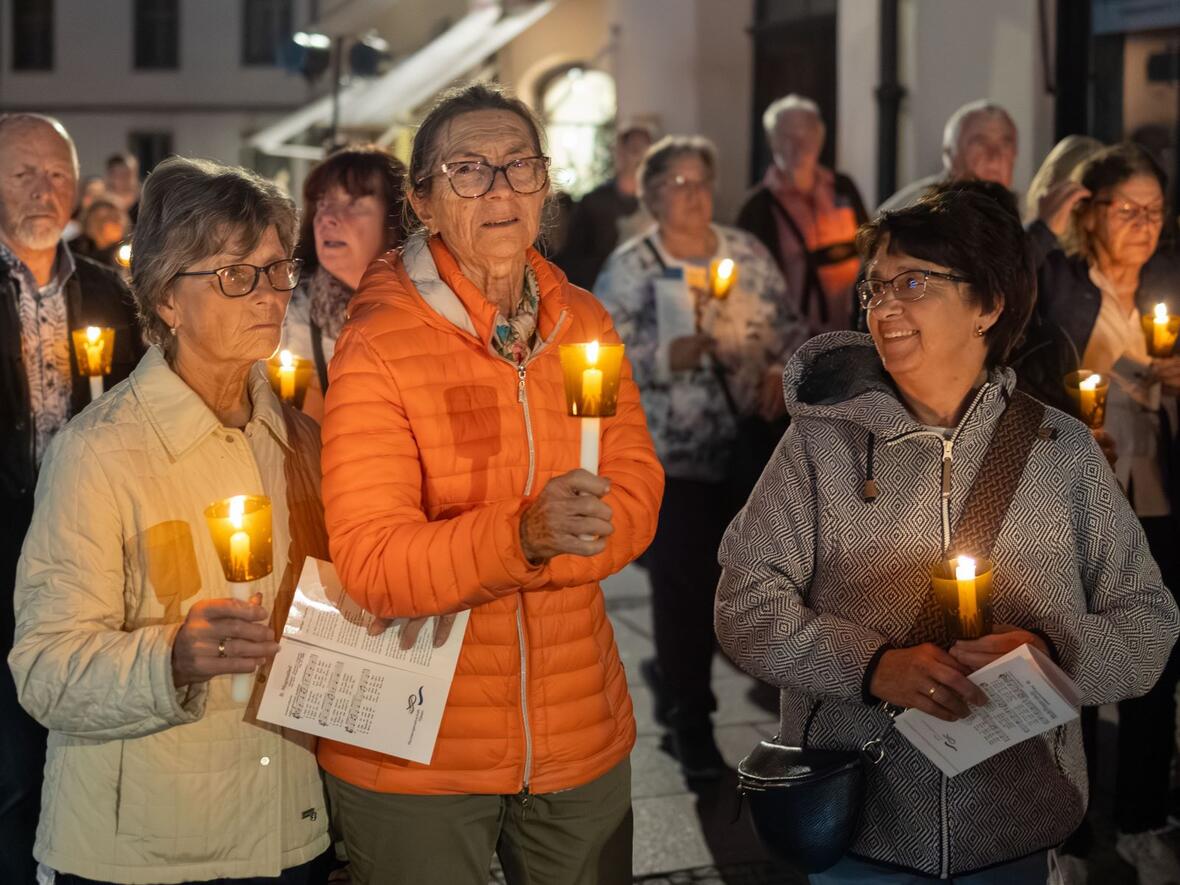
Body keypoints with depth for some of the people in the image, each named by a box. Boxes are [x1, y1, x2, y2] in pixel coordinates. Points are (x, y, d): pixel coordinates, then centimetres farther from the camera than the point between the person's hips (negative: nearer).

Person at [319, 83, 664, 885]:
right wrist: (522, 537, -37)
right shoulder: (377, 344, -13)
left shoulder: (584, 323, 2)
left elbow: (636, 498, -6)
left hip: (581, 733, 4)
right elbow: (371, 563, -20)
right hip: (416, 753, -4)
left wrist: (461, 565, -19)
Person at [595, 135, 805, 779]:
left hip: (751, 445, 5)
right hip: (675, 452, -4)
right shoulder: (628, 269, -5)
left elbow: (786, 325, 10)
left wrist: (783, 365, -9)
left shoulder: (746, 252, 7)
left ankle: (673, 675, 39)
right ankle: (688, 718, 14)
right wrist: (671, 355, -26)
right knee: (685, 582, -4)